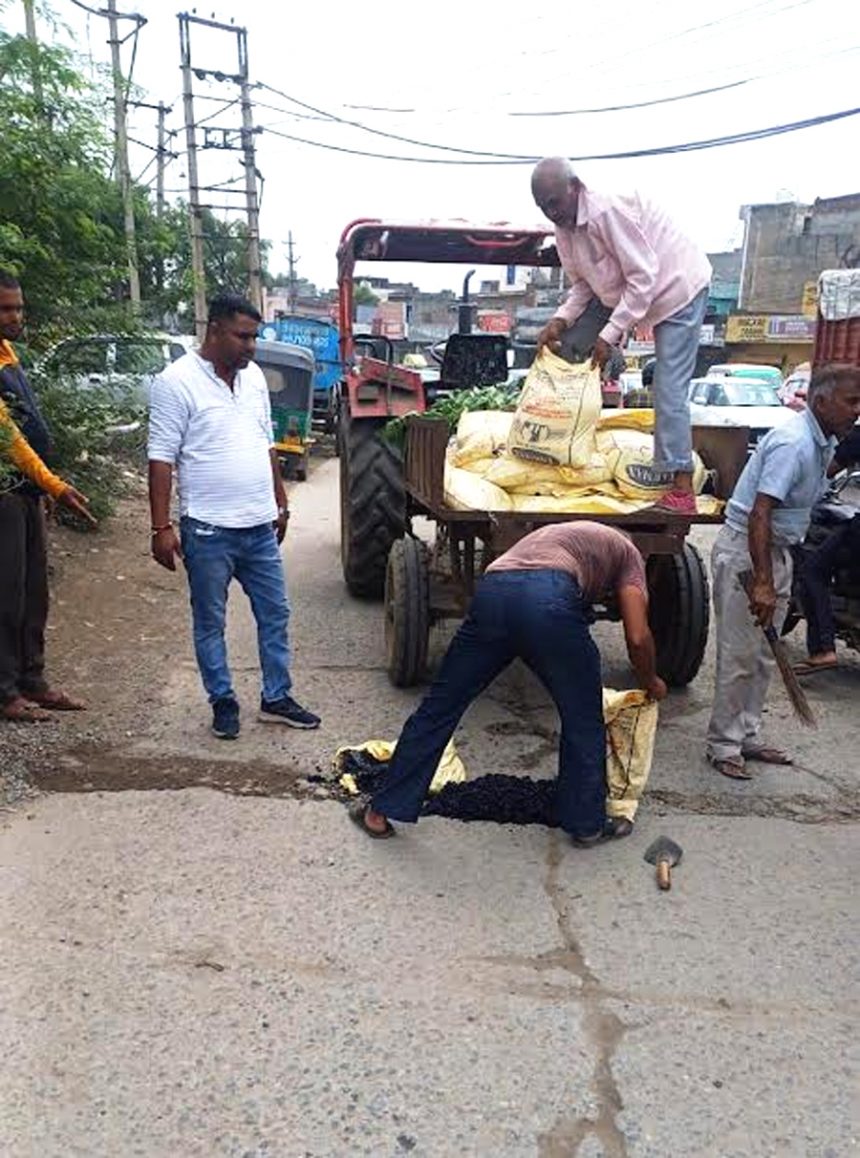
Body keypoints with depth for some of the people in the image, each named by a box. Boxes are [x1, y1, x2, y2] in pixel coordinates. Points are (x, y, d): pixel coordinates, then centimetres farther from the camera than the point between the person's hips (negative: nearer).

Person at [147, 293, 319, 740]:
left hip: (260, 526, 6)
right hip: (208, 531, -6)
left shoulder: (253, 376, 9)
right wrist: (161, 527, -16)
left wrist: (280, 503, 18)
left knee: (275, 614, 11)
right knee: (210, 623, 8)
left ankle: (276, 699, 25)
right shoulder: (177, 382, -11)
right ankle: (223, 703, 23)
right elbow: (162, 458, -13)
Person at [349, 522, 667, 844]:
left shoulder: (556, 534, 45)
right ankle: (587, 824, 30)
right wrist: (651, 683, 36)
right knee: (583, 722, 17)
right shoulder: (626, 552, 30)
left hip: (491, 591, 5)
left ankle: (380, 812, 21)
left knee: (439, 707, 14)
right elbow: (638, 637, 16)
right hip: (549, 600, -5)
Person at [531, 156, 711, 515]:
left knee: (669, 387, -16)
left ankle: (681, 489, -14)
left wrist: (610, 336, -30)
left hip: (678, 286, -9)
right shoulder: (564, 227, -2)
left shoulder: (608, 211, -29)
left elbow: (643, 276, -29)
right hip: (626, 292, 9)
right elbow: (582, 284, 5)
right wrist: (560, 320, -13)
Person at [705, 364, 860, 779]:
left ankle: (746, 737, 25)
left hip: (776, 549, 10)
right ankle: (723, 745, 6)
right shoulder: (793, 443, -22)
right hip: (745, 549, -10)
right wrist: (762, 582, -34)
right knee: (740, 656, -4)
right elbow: (759, 514, -29)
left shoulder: (823, 442, 9)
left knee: (763, 655, 14)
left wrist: (775, 577, 19)